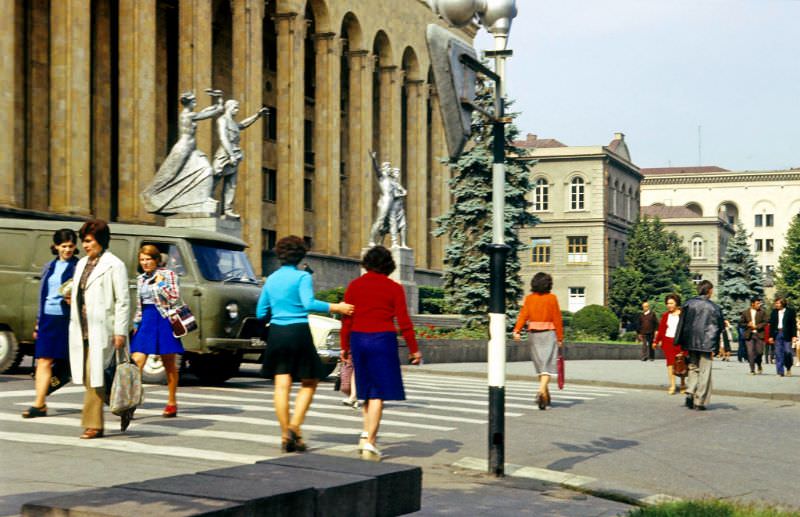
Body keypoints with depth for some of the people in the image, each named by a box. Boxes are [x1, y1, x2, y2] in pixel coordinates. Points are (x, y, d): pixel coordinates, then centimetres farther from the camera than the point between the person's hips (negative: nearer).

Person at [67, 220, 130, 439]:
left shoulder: (114, 265, -5)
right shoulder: (82, 264, 18)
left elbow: (123, 300, -9)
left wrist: (120, 332, -14)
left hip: (101, 329, -8)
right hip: (82, 330, 8)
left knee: (94, 378, -7)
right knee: (88, 378, 8)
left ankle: (93, 425, 0)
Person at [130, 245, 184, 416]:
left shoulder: (167, 274, -2)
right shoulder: (141, 279, 15)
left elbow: (174, 299, -9)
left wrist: (161, 283, -13)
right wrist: (136, 324, 18)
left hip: (164, 320, -5)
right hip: (146, 322, 5)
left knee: (169, 364, 4)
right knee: (137, 361, -9)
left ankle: (172, 403, 14)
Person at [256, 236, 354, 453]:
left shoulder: (271, 279, 11)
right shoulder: (302, 276, -6)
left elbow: (260, 312, 14)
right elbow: (309, 304, -20)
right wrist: (336, 307, -15)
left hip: (276, 333, 5)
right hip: (298, 332, -5)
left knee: (282, 385, 5)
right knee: (309, 382, 8)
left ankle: (286, 435, 4)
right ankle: (294, 426, -6)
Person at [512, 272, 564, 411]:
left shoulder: (529, 298, 3)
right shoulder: (552, 298, -5)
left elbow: (523, 315, -9)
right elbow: (557, 319, -5)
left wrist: (517, 331, -17)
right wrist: (560, 338, 0)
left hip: (533, 334, 4)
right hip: (549, 333, -4)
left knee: (540, 363, 16)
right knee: (547, 365, -6)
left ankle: (546, 396, 26)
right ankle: (541, 391, -28)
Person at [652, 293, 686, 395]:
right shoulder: (665, 315, 9)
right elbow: (661, 329, 11)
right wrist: (656, 341, 8)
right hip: (668, 341, 2)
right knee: (670, 363, -4)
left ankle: (683, 384, 23)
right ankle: (672, 386, -4)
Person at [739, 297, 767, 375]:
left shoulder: (762, 312, 5)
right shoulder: (745, 312, 5)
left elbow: (765, 322, 0)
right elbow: (740, 323, 7)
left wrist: (756, 326, -11)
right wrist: (748, 325, -10)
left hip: (759, 334, 0)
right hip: (749, 335, 0)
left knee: (759, 352, -2)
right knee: (750, 353, -5)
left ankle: (759, 365, 26)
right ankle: (752, 369, 1)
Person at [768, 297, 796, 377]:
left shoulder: (790, 311, 0)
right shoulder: (774, 312, 9)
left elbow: (794, 324, -1)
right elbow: (771, 325, 10)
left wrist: (794, 335, -7)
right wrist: (771, 336, 5)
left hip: (787, 334, -3)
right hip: (777, 334, 3)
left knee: (787, 351, -5)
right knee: (778, 353, 0)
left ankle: (788, 368, 19)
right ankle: (780, 371, 3)